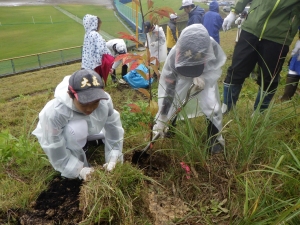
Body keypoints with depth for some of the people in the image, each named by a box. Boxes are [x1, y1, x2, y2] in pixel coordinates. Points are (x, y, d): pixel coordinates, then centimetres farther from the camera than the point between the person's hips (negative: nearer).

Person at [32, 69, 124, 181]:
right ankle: (78, 163, -12)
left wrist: (113, 157, -24)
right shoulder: (56, 112, -42)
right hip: (57, 135, -4)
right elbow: (54, 148, -31)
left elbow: (113, 127, -21)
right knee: (76, 130, -37)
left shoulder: (104, 100, -32)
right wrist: (78, 169, -30)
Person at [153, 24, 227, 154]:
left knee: (211, 105, -12)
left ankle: (215, 137, 11)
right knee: (171, 101, -8)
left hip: (206, 75, 0)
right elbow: (167, 87, -34)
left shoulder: (212, 46, -38)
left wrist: (202, 77, -37)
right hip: (181, 76, 0)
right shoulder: (174, 55, -38)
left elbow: (217, 68, -15)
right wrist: (161, 119, -32)